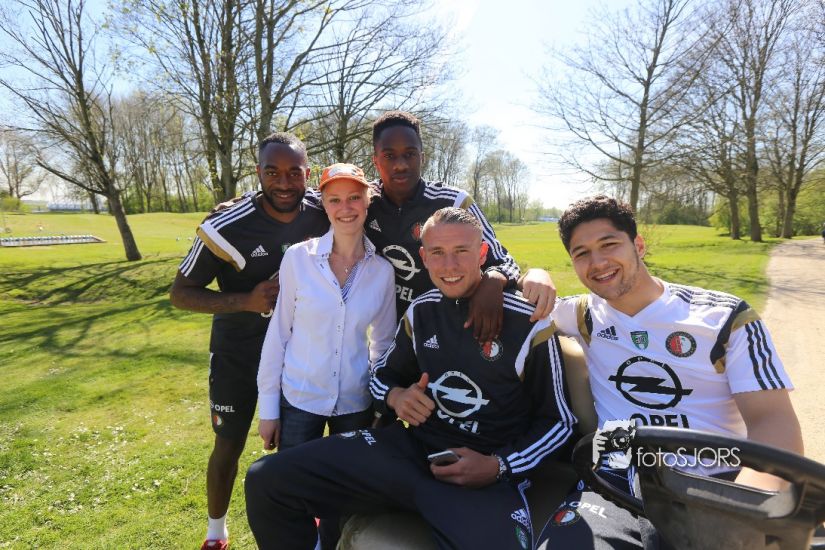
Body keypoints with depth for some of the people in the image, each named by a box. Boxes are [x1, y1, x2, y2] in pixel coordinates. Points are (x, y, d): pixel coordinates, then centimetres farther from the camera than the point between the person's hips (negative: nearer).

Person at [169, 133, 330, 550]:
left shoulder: (323, 219, -12)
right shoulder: (227, 227, -23)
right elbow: (180, 292, -15)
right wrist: (246, 301, -29)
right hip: (238, 352, -3)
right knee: (228, 446, 11)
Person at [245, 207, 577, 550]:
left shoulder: (528, 324, -7)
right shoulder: (420, 311, 7)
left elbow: (559, 420, 1)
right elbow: (383, 375, 20)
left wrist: (499, 467, -14)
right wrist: (396, 396, -4)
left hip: (486, 475, -4)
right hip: (412, 446, 4)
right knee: (266, 480, -10)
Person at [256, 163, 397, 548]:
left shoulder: (382, 271, -5)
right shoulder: (298, 257, -11)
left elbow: (384, 343, 5)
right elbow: (279, 332, -5)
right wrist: (268, 406, -3)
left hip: (356, 403, 2)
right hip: (299, 399, -1)